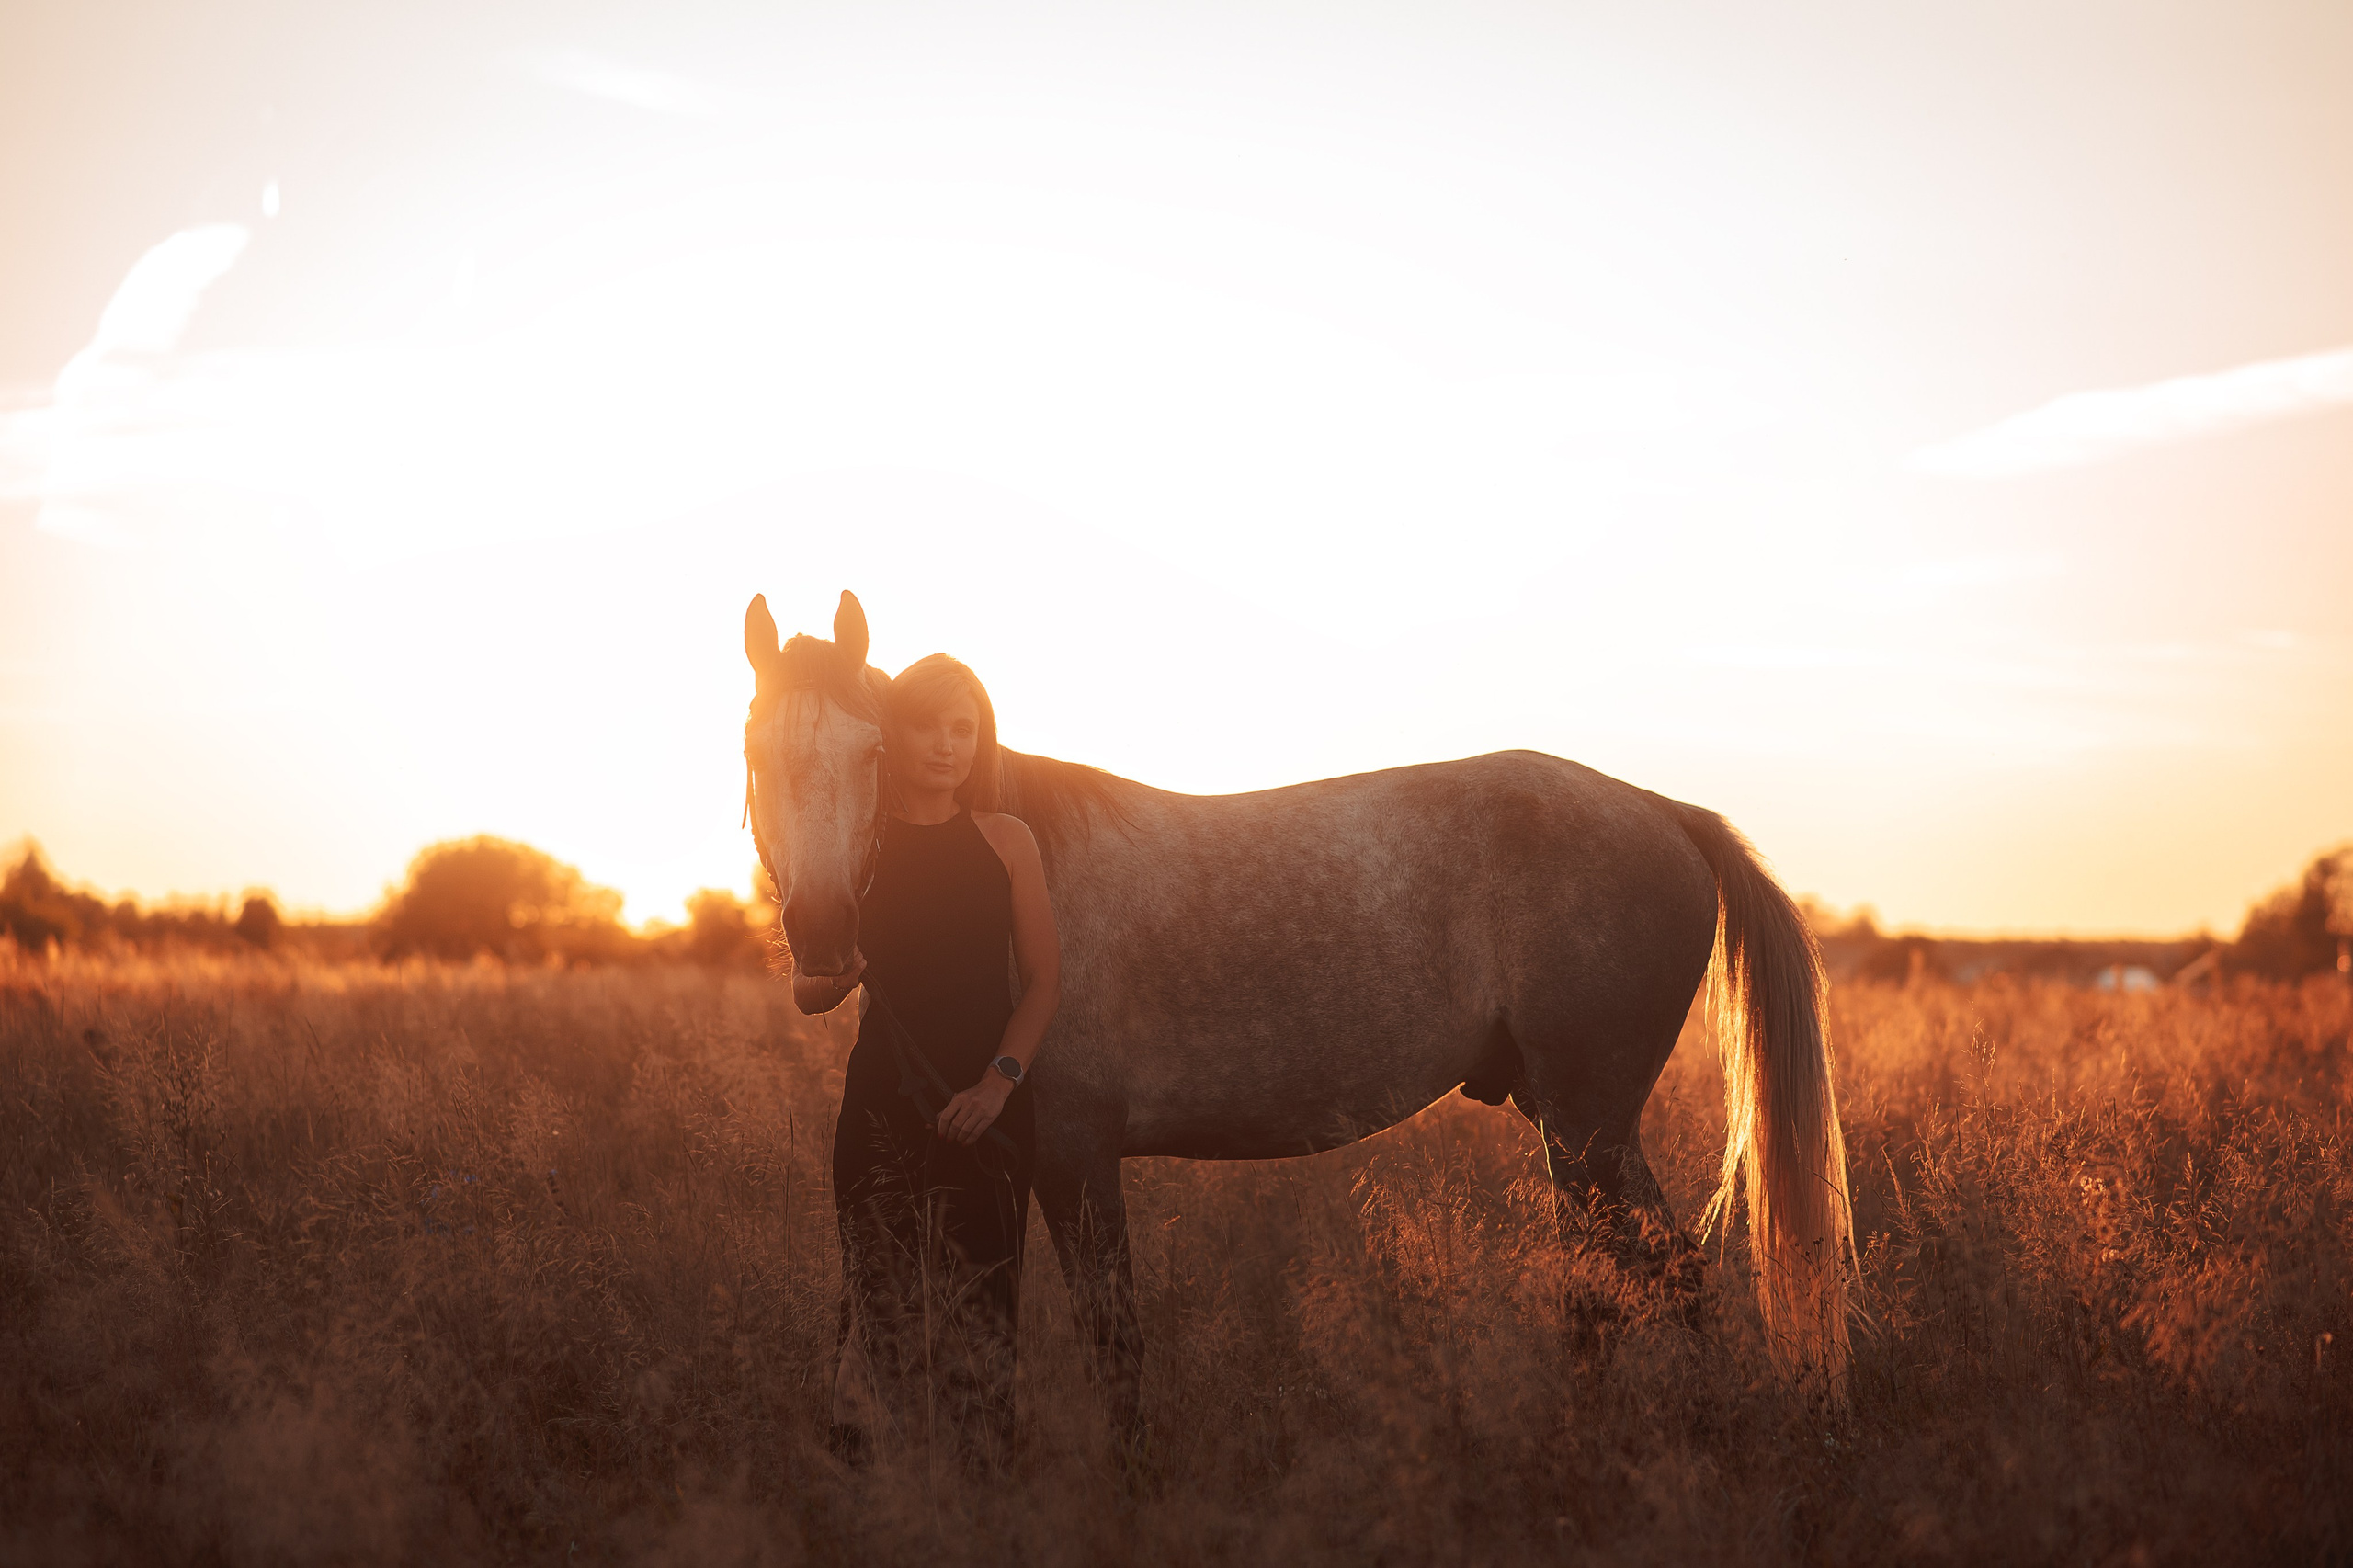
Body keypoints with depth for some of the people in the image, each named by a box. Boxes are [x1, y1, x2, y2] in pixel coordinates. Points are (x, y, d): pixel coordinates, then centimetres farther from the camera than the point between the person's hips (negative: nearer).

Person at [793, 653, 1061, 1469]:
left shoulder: (1006, 841, 3)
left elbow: (1044, 978, 3)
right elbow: (806, 995, 8)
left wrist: (1001, 1079, -10)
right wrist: (836, 975, -16)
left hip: (984, 1106, 0)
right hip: (882, 1099, 1)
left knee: (978, 1301, -2)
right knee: (879, 1297, 2)